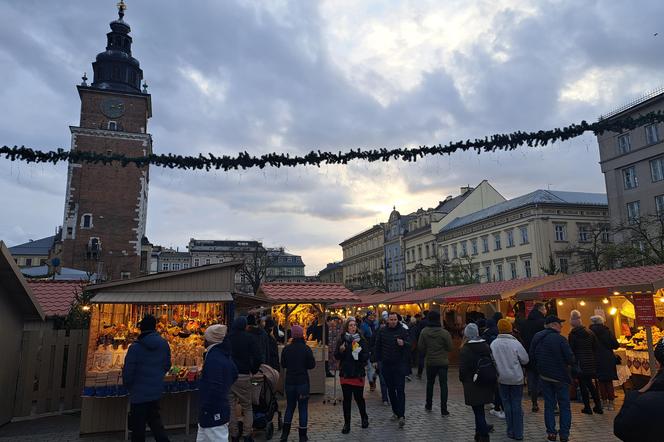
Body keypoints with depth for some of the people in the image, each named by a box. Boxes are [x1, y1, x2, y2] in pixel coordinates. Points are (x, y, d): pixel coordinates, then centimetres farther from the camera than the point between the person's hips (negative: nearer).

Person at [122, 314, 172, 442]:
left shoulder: (135, 347, -18)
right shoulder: (164, 345, -2)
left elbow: (128, 372, -14)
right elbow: (167, 366, 8)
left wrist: (128, 386, 6)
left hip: (139, 393, -5)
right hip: (156, 392, 5)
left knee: (138, 427, 9)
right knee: (155, 421, 20)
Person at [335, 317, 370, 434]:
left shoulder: (361, 339, 0)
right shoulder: (342, 339, 1)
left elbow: (366, 356, -2)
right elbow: (336, 356, 2)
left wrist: (359, 353, -21)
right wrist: (341, 350, -18)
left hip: (358, 373, -1)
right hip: (345, 373, 1)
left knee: (359, 397, 5)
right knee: (347, 399, 5)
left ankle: (364, 418, 31)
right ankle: (347, 424, 18)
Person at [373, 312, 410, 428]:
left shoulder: (403, 331, -3)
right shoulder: (382, 331, 4)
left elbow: (410, 345, -6)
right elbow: (378, 346, 10)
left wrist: (403, 343, -27)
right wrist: (377, 360, 7)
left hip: (400, 365, -3)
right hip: (386, 365, 4)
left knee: (400, 390, -8)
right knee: (391, 390, 13)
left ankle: (401, 416, -9)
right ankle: (395, 412, 26)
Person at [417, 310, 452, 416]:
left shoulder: (424, 332, -10)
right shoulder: (445, 333, -16)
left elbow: (420, 347, -6)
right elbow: (450, 348, -9)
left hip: (429, 362, 2)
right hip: (442, 362, -2)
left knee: (430, 383, 19)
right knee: (443, 385, 5)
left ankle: (428, 405, 29)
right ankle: (444, 410, 5)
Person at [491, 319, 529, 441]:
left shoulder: (493, 344, -9)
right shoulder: (515, 343, -16)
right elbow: (525, 360, -6)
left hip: (502, 379, 1)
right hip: (517, 378, -1)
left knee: (507, 404, 12)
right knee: (517, 405, 8)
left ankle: (511, 432, 18)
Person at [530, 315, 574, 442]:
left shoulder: (537, 337, 0)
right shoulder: (560, 339, -18)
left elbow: (531, 356, 4)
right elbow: (570, 359, -19)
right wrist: (568, 363, 4)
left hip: (544, 377, 4)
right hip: (560, 377, -4)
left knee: (549, 404, 13)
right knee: (564, 406, 9)